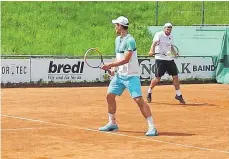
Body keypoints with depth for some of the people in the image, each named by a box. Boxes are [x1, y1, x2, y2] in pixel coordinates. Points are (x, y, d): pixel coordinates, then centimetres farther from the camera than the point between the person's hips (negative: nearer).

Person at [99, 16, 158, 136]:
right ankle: (112, 123, 24)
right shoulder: (117, 39, 11)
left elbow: (126, 59, -23)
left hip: (131, 75, -9)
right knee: (110, 96, 10)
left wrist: (110, 65, -21)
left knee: (138, 99, -17)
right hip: (119, 75, 9)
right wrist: (113, 68, 3)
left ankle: (152, 127, -15)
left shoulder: (130, 40, -17)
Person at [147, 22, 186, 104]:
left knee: (175, 77, 2)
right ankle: (149, 92, 19)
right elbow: (154, 43, -25)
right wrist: (152, 51, -43)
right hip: (160, 59, -5)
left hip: (170, 59, 5)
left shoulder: (171, 37, 11)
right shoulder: (159, 35, -9)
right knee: (157, 78, -4)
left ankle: (178, 95, 15)